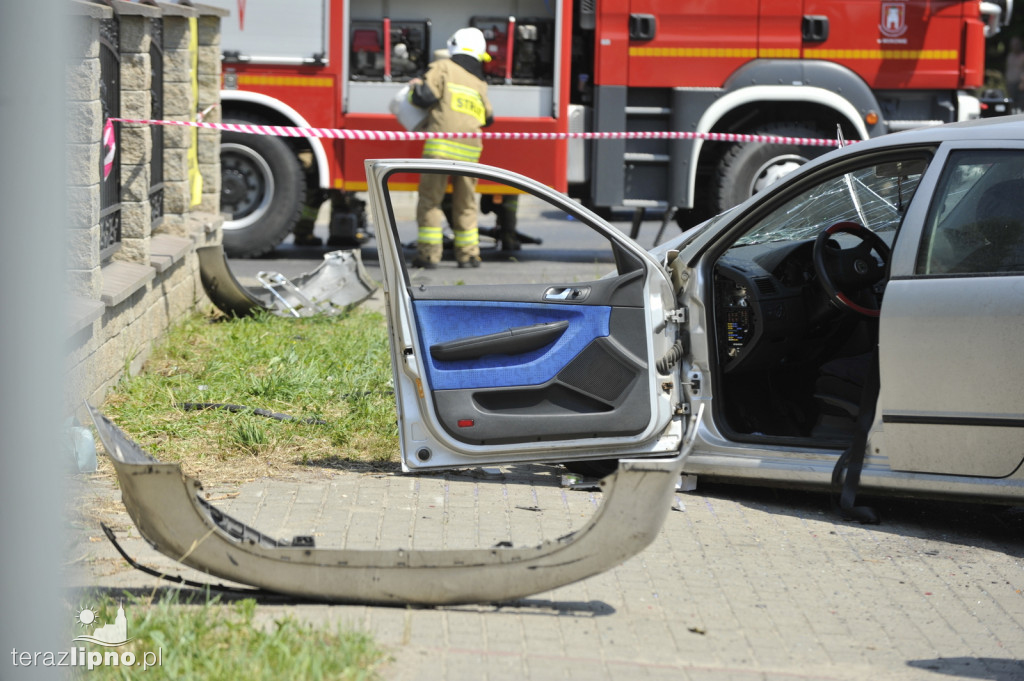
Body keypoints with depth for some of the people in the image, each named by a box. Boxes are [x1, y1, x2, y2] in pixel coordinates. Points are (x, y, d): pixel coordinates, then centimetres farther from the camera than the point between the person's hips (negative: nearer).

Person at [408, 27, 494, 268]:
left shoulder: (443, 68, 1)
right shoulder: (479, 83, 16)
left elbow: (425, 96, -9)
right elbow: (488, 117, 20)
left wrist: (416, 86, 12)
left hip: (441, 147, -4)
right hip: (469, 149, 4)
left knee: (430, 199, 1)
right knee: (465, 203, 13)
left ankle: (428, 254, -3)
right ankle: (468, 254, 12)